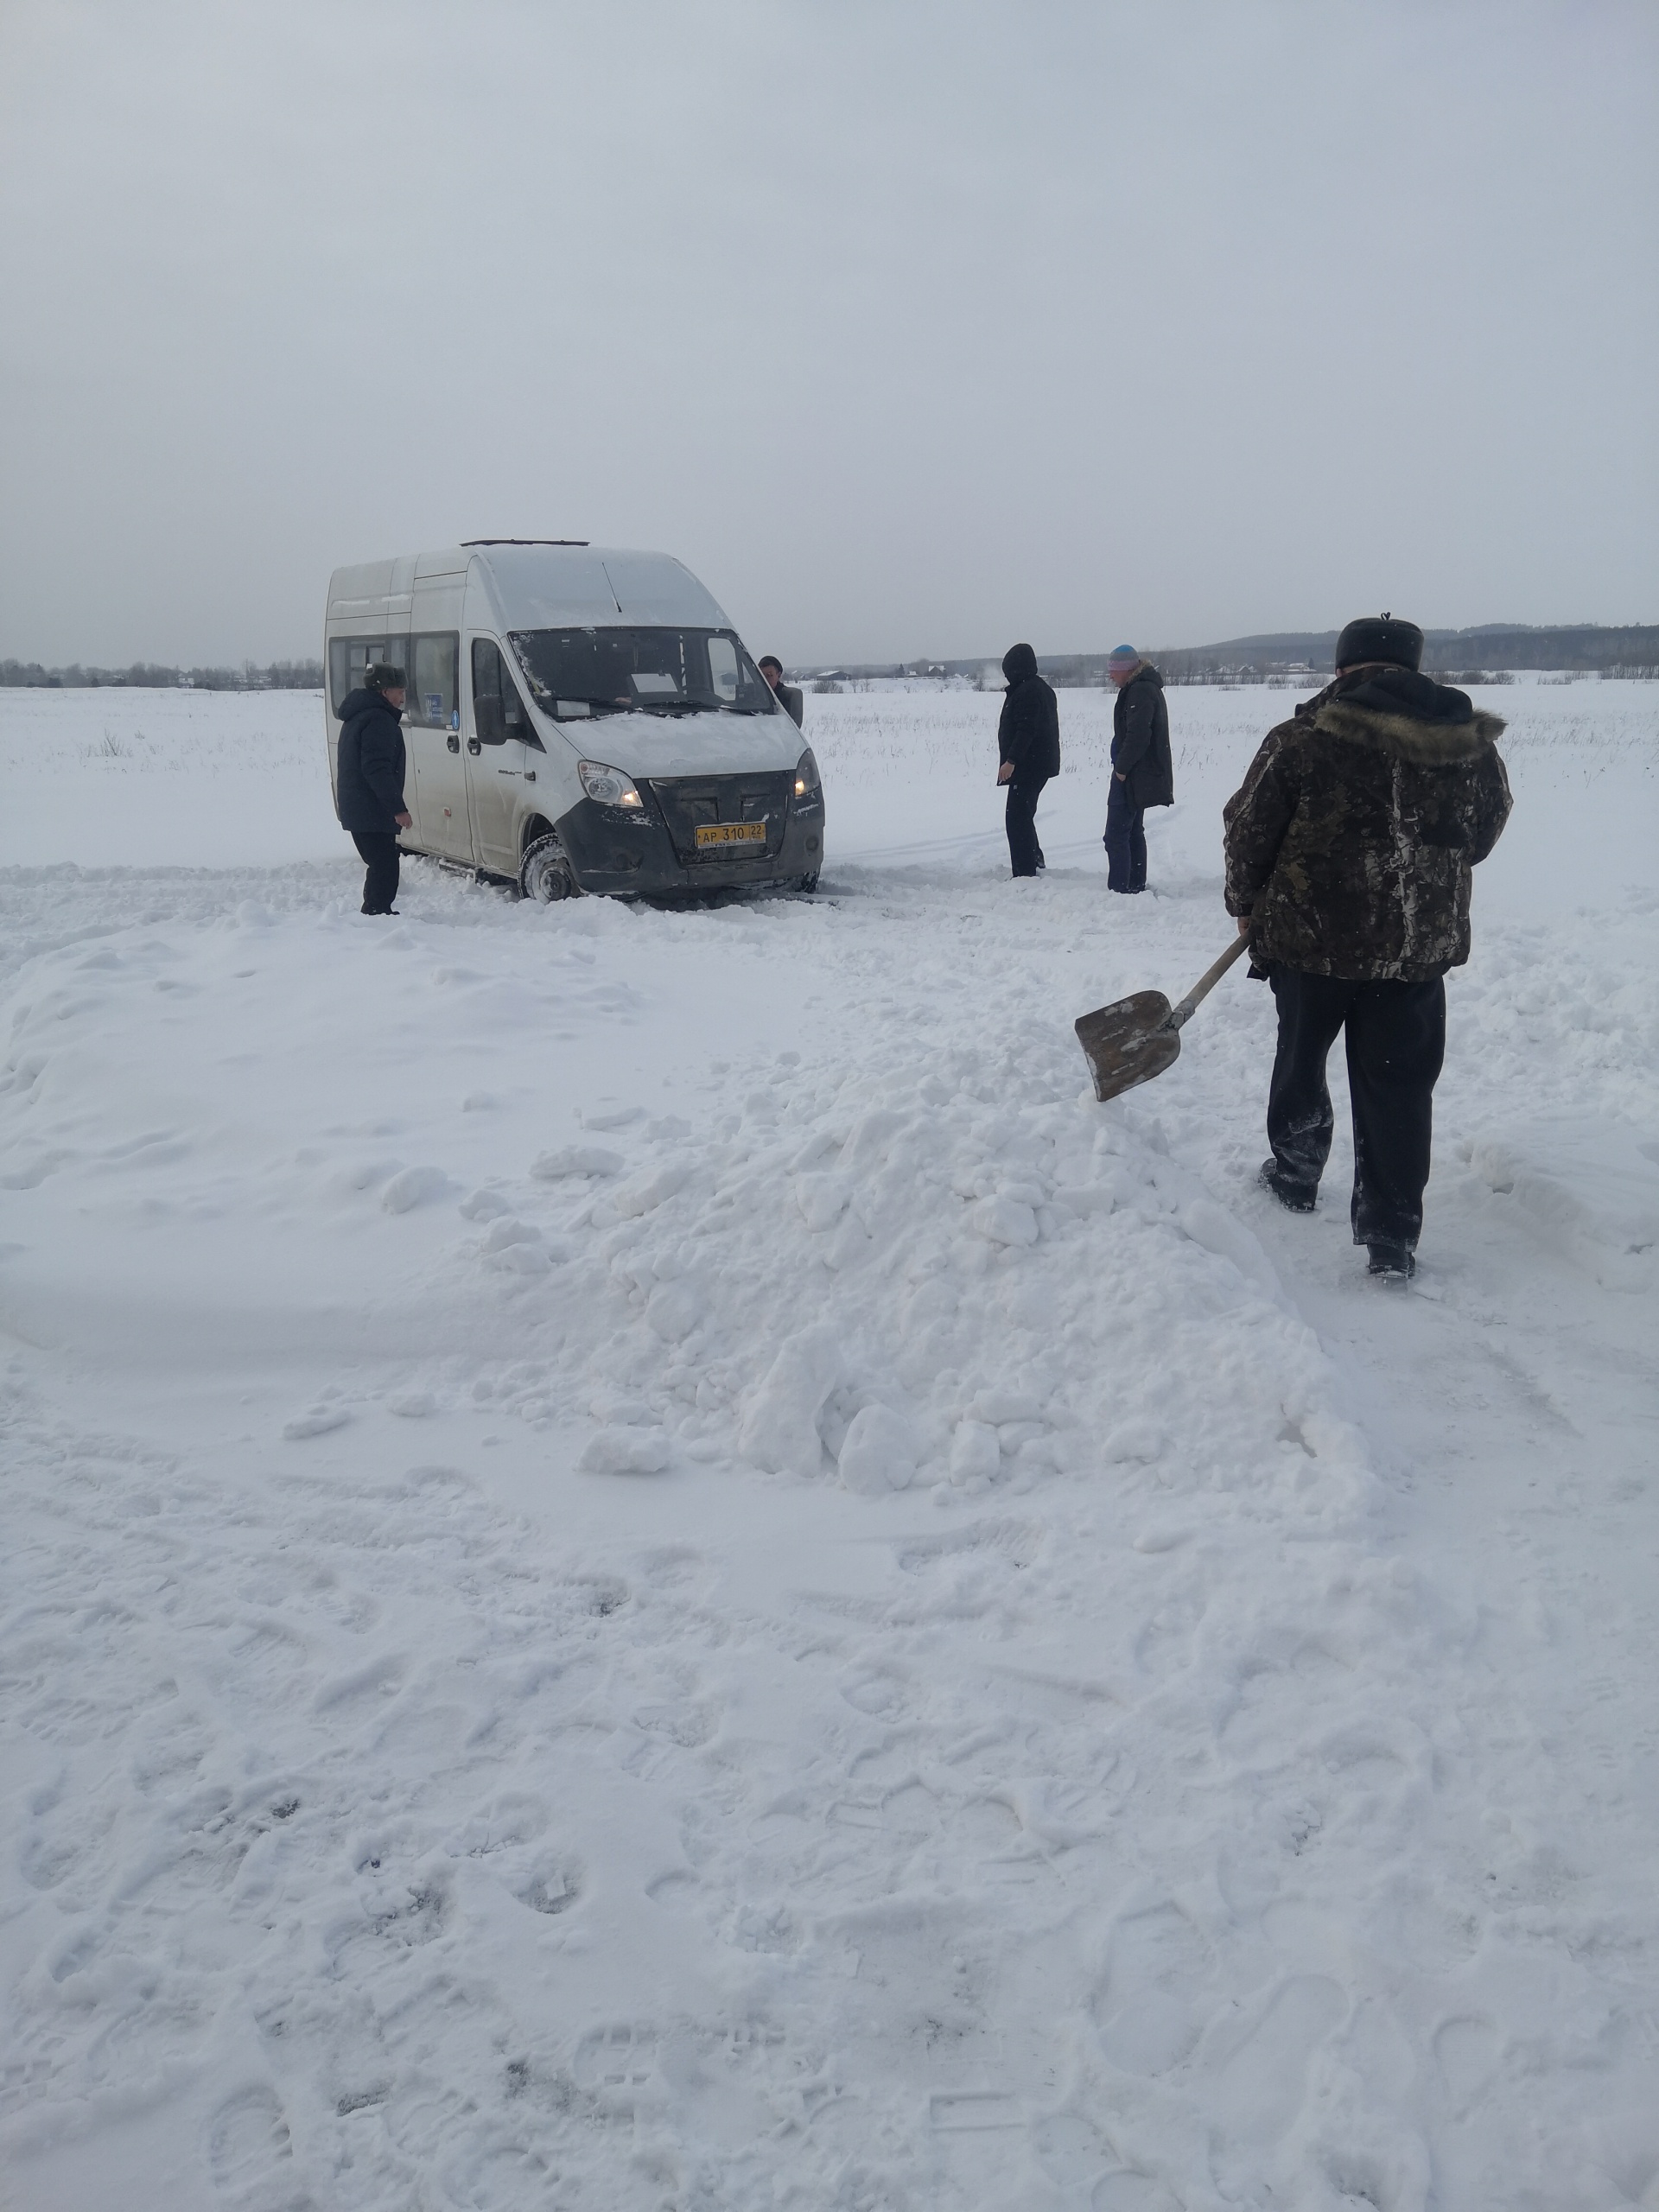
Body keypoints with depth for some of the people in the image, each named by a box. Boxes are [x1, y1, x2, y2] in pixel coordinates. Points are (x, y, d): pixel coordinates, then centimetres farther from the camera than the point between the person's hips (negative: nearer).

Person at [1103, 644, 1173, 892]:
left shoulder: (1140, 691, -17)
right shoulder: (1144, 687, 17)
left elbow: (1138, 735, -25)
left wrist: (1122, 768, -18)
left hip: (1133, 776, -11)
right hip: (1140, 775, 11)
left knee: (1116, 834, -11)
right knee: (1133, 832, 16)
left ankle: (1119, 889, -12)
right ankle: (1136, 886, 21)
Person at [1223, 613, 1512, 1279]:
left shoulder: (1301, 740, -11)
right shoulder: (1475, 749, -1)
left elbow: (1248, 830, -5)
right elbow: (1479, 838, 12)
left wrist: (1247, 905, 12)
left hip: (1309, 935, -1)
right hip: (1418, 949, 2)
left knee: (1302, 1057, 22)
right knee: (1398, 1088, 8)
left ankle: (1296, 1174, 40)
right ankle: (1391, 1237, 9)